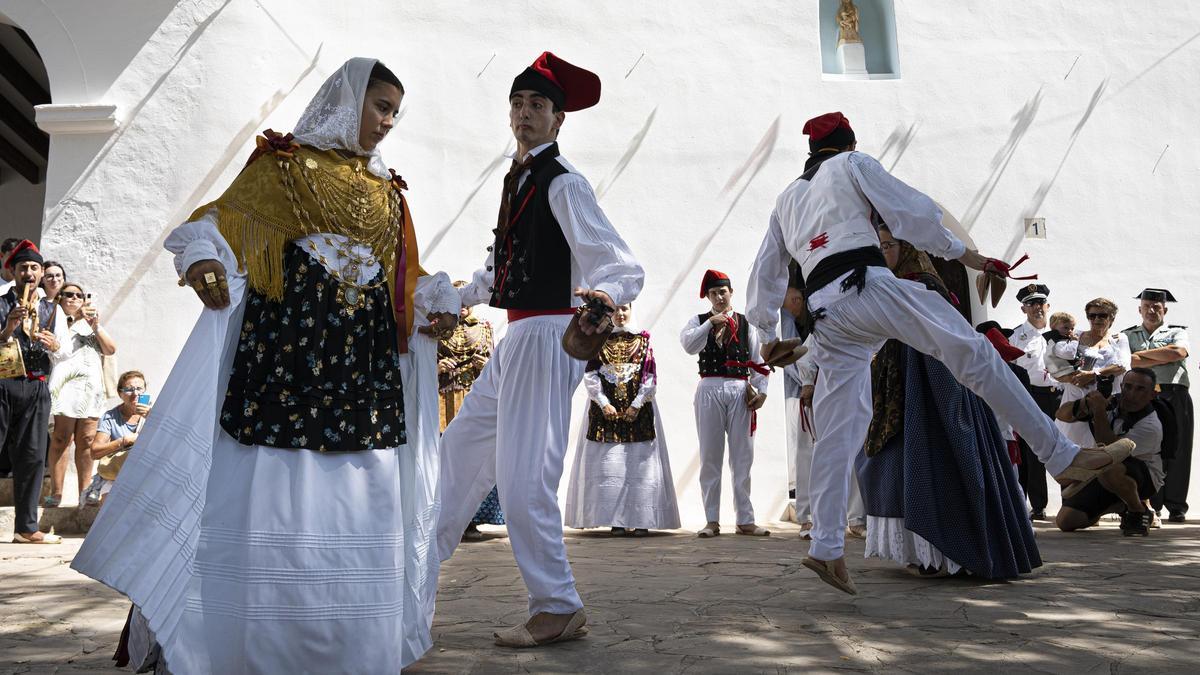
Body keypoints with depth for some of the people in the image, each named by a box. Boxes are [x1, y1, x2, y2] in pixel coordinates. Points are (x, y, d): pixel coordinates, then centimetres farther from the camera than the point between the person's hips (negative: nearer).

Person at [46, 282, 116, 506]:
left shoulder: (91, 323, 27)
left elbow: (111, 349, 14)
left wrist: (96, 326, 4)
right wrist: (71, 320, -3)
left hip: (91, 388, 3)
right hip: (65, 386, -3)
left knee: (86, 441, -4)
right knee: (60, 439, -11)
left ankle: (84, 493, -5)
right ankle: (56, 493, -12)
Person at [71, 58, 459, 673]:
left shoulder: (388, 190, 22)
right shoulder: (284, 162, 9)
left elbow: (404, 274, 23)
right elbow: (223, 218, 1)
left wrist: (434, 309, 5)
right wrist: (205, 258, -19)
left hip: (365, 355, 5)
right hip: (288, 339, -4)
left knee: (359, 502, 4)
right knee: (270, 491, -7)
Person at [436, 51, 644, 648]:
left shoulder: (562, 182, -11)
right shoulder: (517, 178, 16)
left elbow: (620, 264, -22)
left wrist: (605, 295, -43)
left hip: (545, 336, -10)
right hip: (517, 337, 10)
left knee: (522, 473, -11)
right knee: (463, 446, 20)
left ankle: (558, 610, 2)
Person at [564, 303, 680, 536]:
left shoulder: (643, 340, 8)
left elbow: (651, 377, 2)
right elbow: (590, 375, 3)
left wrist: (636, 405, -8)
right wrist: (604, 403, -8)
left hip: (637, 409, -1)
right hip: (606, 408, 1)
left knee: (639, 462, -4)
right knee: (608, 462, -4)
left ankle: (641, 520, -1)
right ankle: (615, 520, -1)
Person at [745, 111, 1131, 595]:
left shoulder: (785, 200, 31)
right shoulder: (853, 164, 15)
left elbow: (766, 271, 31)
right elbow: (912, 211, 7)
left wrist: (767, 331, 40)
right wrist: (963, 253, 16)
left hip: (825, 313, 6)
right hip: (865, 283, -6)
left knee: (838, 432, 5)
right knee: (973, 351, -10)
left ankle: (825, 548, 1)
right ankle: (1061, 455, -18)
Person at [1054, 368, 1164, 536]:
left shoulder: (1151, 426, -24)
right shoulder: (1110, 402, -6)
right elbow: (1062, 414, -4)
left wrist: (1099, 412, -33)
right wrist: (1084, 404, -25)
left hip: (1145, 478, -6)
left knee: (1108, 470, -42)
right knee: (1065, 521, -6)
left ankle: (1139, 512, -11)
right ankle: (1121, 507, 19)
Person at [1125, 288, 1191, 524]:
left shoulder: (1177, 332, 16)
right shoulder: (1128, 335, 17)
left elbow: (1179, 353, -6)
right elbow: (1128, 361, -3)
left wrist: (1142, 353, 0)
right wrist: (1164, 358, -3)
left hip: (1175, 396, 0)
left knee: (1177, 451, -1)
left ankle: (1176, 507, 4)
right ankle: (1149, 505, 0)